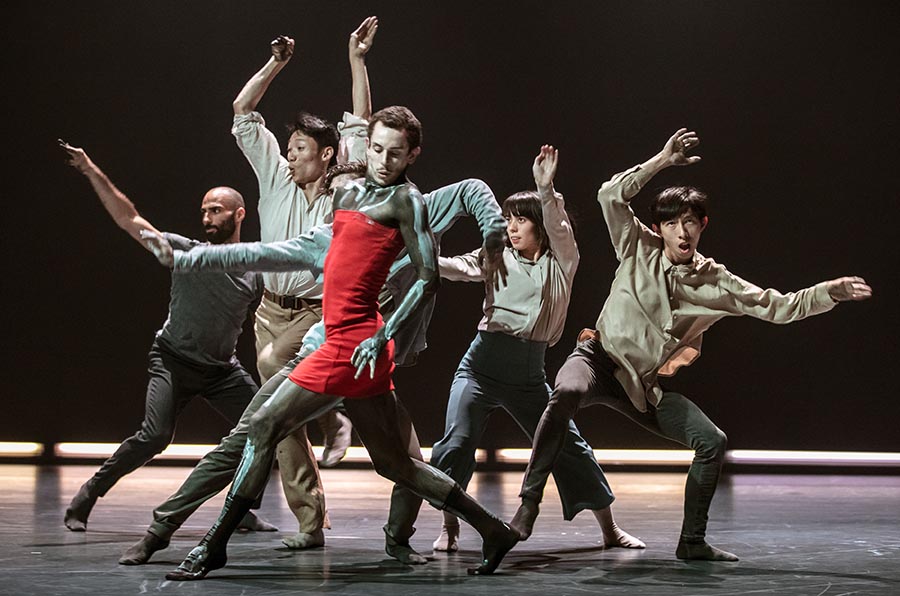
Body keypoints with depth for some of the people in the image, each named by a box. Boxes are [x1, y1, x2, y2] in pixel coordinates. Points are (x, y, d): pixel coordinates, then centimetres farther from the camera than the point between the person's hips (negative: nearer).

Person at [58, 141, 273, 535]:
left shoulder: (256, 273, 0)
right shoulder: (188, 252, -8)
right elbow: (130, 220, -13)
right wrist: (92, 172, -19)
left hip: (222, 368, 4)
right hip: (174, 360, -4)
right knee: (155, 435, -22)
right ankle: (85, 498, -7)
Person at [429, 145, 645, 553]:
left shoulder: (562, 263, 5)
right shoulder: (498, 258, 7)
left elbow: (558, 228, -14)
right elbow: (459, 267, -7)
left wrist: (546, 190, -32)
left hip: (529, 374, 0)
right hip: (482, 365, 0)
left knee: (568, 446, 3)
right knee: (457, 442, -15)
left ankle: (610, 529, 15)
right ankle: (449, 527, 2)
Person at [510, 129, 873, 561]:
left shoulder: (717, 284, -1)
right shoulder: (639, 249, -6)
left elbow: (779, 306, -1)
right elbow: (610, 195, -18)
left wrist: (833, 291, -14)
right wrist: (661, 161, -20)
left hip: (644, 387, 4)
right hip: (599, 359, -4)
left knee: (712, 441, -7)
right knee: (566, 396, -38)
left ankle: (692, 541, 8)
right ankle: (528, 505, -34)